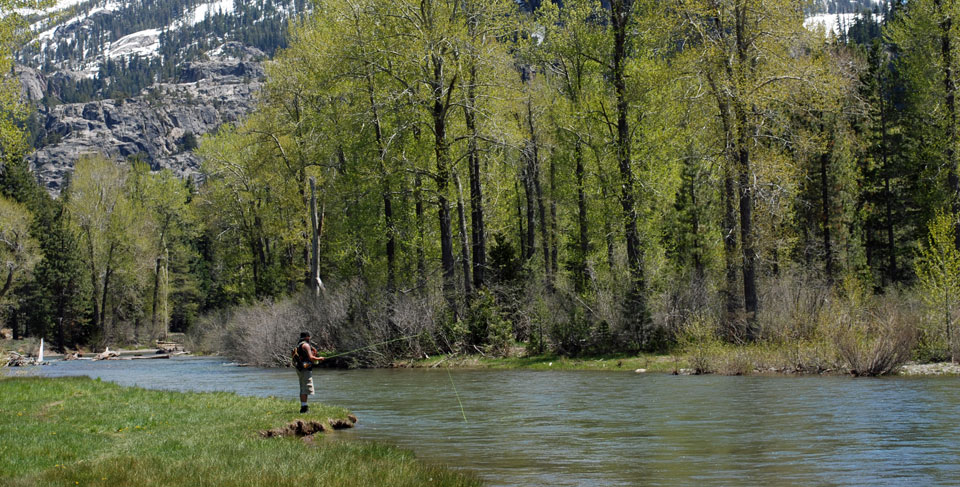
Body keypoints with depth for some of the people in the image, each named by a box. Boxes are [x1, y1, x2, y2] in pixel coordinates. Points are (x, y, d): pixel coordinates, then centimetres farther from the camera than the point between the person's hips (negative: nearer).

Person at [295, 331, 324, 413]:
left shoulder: (299, 345, 19)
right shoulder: (306, 345, -12)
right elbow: (311, 357, -19)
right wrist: (319, 358, -3)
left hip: (300, 369, 10)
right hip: (305, 370, -10)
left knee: (302, 389, 13)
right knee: (306, 388, -11)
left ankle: (303, 406, 17)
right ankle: (304, 407, -15)